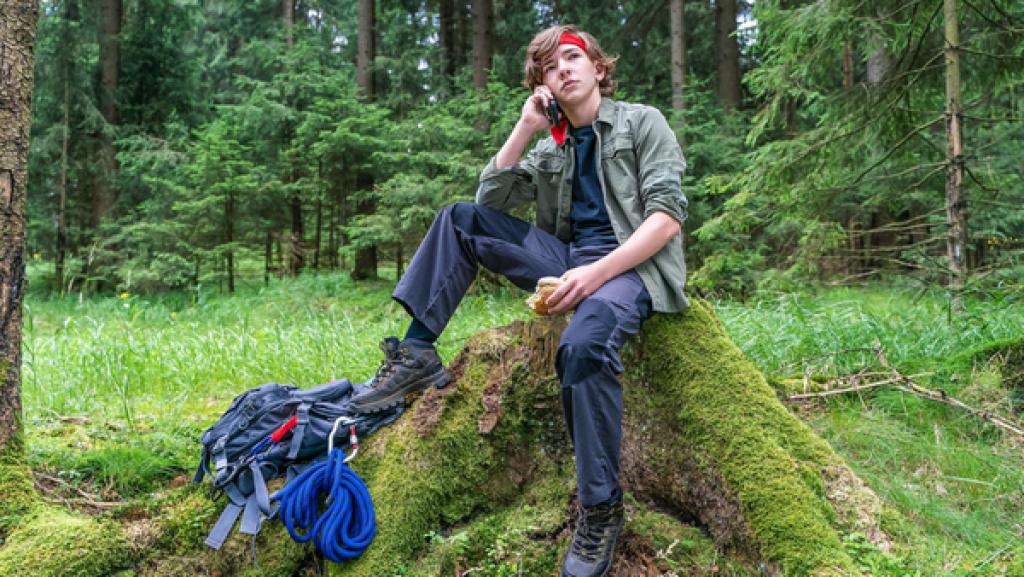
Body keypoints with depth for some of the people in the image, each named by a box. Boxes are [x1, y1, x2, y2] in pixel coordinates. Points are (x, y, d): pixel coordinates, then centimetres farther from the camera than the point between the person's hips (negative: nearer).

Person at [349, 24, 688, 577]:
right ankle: (417, 355, -8)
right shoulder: (551, 149, 22)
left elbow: (667, 216, -8)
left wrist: (598, 272, -21)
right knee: (460, 219, -1)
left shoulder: (643, 122, 5)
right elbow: (490, 200, 12)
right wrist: (524, 129, 5)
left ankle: (600, 509, -25)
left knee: (583, 345, -39)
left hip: (631, 263, -6)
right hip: (566, 258, 7)